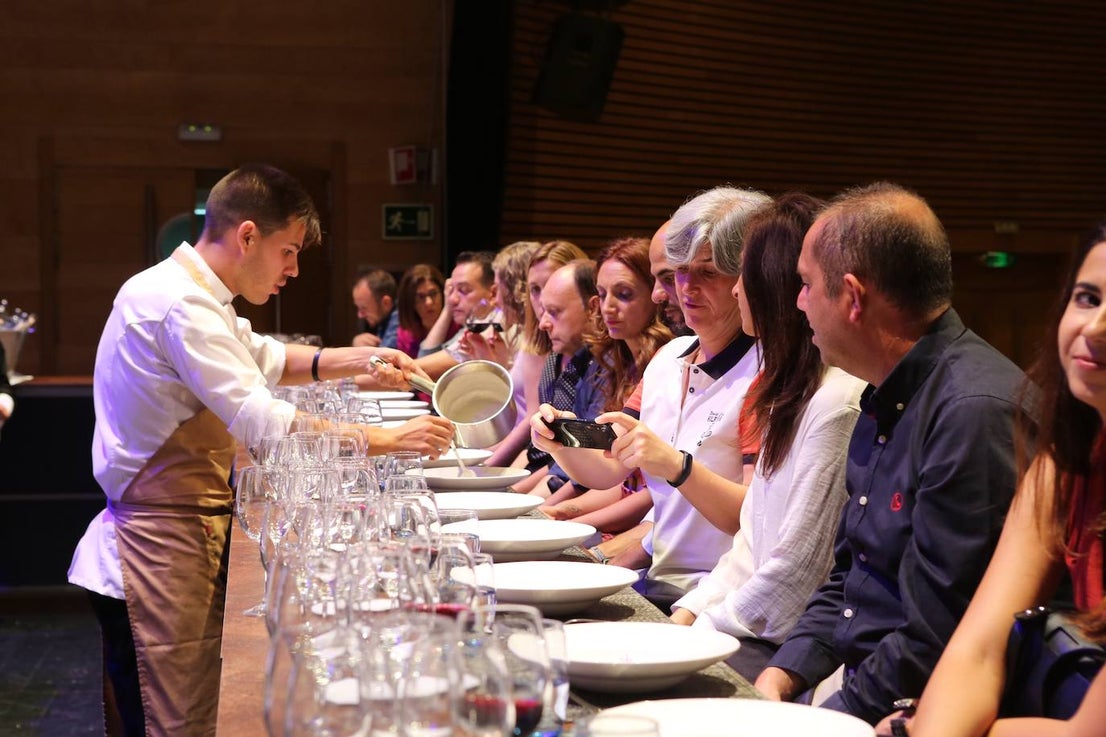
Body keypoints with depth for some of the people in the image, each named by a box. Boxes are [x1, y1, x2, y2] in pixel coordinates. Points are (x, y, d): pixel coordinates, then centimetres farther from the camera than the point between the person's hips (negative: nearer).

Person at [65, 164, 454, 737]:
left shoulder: (190, 292, 13)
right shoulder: (182, 306, -19)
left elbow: (266, 359, 28)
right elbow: (263, 424, -26)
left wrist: (355, 361, 12)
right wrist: (389, 440, -21)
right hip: (162, 544, -10)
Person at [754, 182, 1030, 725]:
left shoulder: (975, 413, -21)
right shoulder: (884, 404, 13)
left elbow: (935, 644, -22)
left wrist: (829, 716, -14)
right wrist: (779, 678, 5)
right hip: (845, 680, 9)